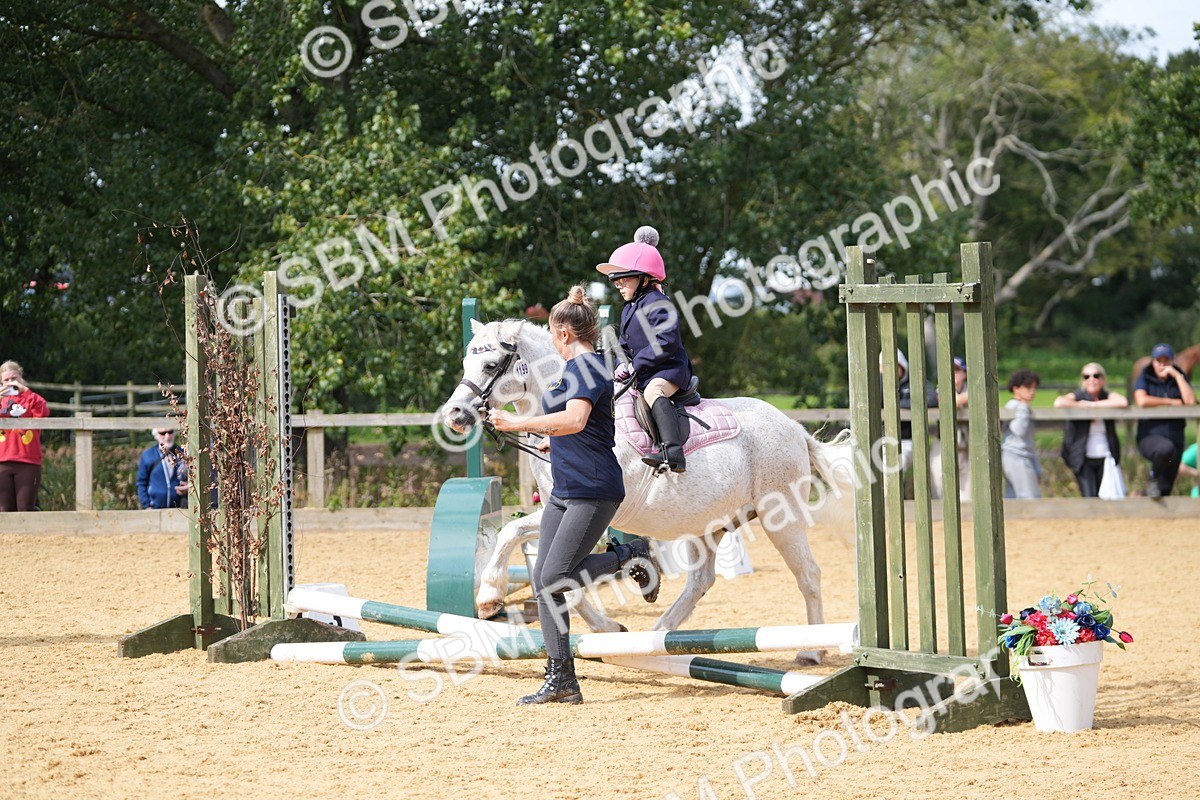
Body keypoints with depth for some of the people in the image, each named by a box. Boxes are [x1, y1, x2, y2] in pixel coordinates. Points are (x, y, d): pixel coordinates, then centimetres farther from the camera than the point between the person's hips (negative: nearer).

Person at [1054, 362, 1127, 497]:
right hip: (1083, 459, -3)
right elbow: (1059, 403, -23)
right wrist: (1083, 407, -13)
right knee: (1091, 500, -15)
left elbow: (1123, 402, -20)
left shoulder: (1109, 396, 4)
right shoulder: (1077, 396, -1)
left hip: (1105, 457, 3)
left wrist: (1093, 405, -16)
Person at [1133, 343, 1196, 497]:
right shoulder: (1145, 379, 4)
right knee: (1166, 448, -38)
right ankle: (1153, 478, -11)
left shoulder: (1179, 379, 11)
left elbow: (1191, 401, -6)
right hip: (1149, 436, -4)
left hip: (1175, 437, 4)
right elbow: (1142, 401, -16)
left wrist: (1178, 376, -8)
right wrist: (1171, 402, -8)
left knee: (1165, 490, 0)